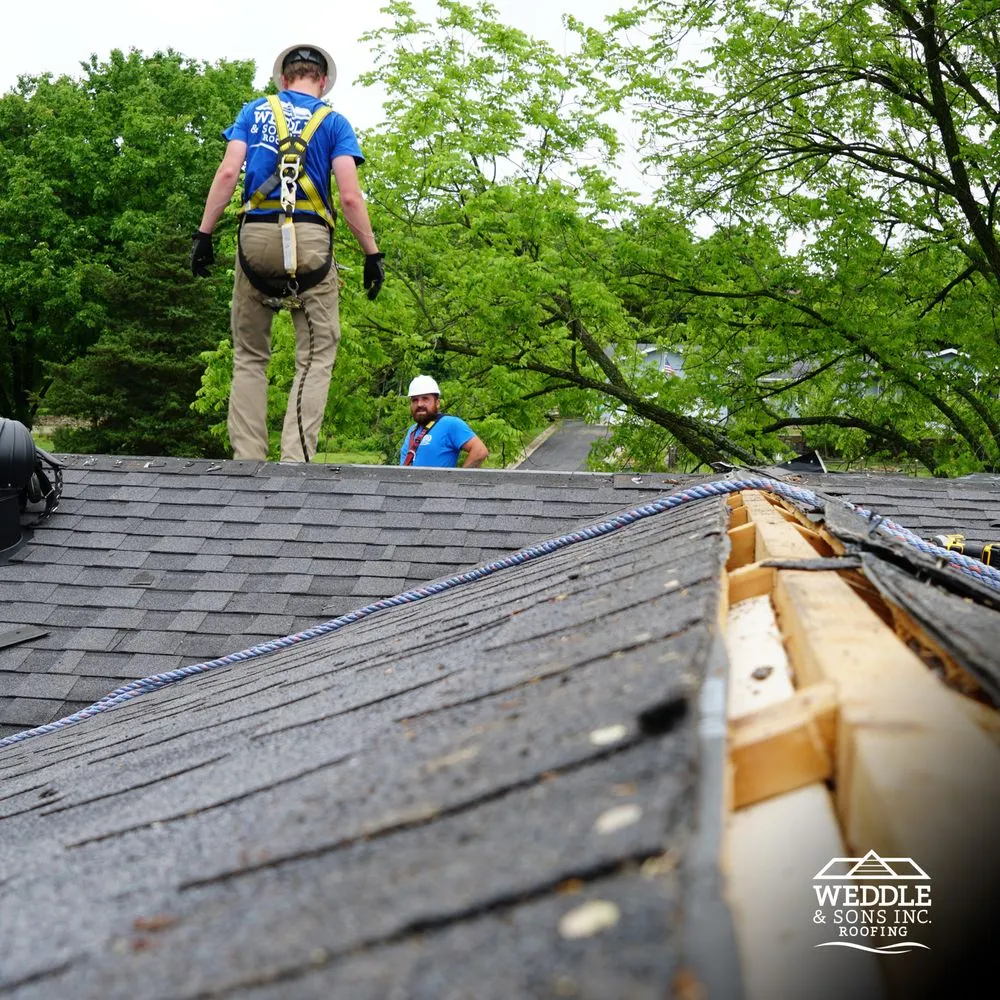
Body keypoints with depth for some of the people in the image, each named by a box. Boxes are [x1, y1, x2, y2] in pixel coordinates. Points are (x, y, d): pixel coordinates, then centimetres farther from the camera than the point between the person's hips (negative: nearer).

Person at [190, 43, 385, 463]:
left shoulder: (254, 111, 15)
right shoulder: (334, 121, 9)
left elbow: (228, 172, 2)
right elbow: (350, 195, -2)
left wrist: (204, 233, 2)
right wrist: (372, 254, 1)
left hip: (256, 238, 2)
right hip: (310, 240, -2)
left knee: (249, 357, 11)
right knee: (316, 357, 3)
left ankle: (246, 460, 4)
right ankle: (295, 458, -9)